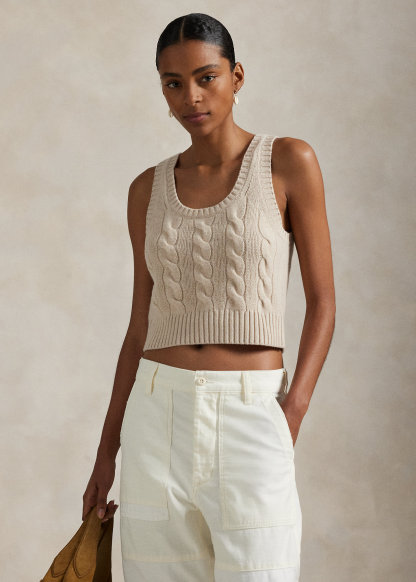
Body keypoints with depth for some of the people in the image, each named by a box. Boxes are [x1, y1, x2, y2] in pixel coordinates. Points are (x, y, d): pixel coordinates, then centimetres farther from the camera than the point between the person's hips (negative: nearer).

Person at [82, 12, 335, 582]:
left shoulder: (288, 162, -1)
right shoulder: (148, 190, 9)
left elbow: (323, 303, -1)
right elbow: (141, 327, 13)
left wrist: (291, 419, -14)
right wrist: (106, 451, 11)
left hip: (250, 420, -3)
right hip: (158, 418, 3)